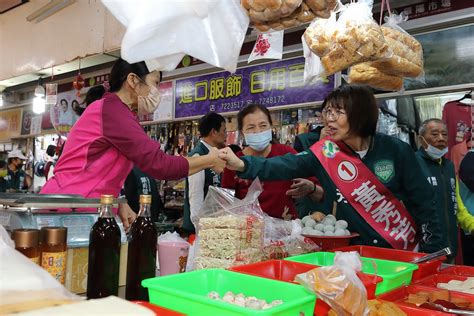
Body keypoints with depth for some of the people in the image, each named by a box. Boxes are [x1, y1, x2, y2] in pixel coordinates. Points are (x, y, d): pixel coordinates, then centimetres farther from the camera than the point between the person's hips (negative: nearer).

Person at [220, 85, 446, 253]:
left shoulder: (397, 151, -13)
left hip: (409, 252, -1)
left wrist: (435, 255, -7)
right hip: (359, 253, 1)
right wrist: (242, 165, -39)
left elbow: (424, 202, -6)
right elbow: (286, 166, -23)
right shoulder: (325, 153, -9)